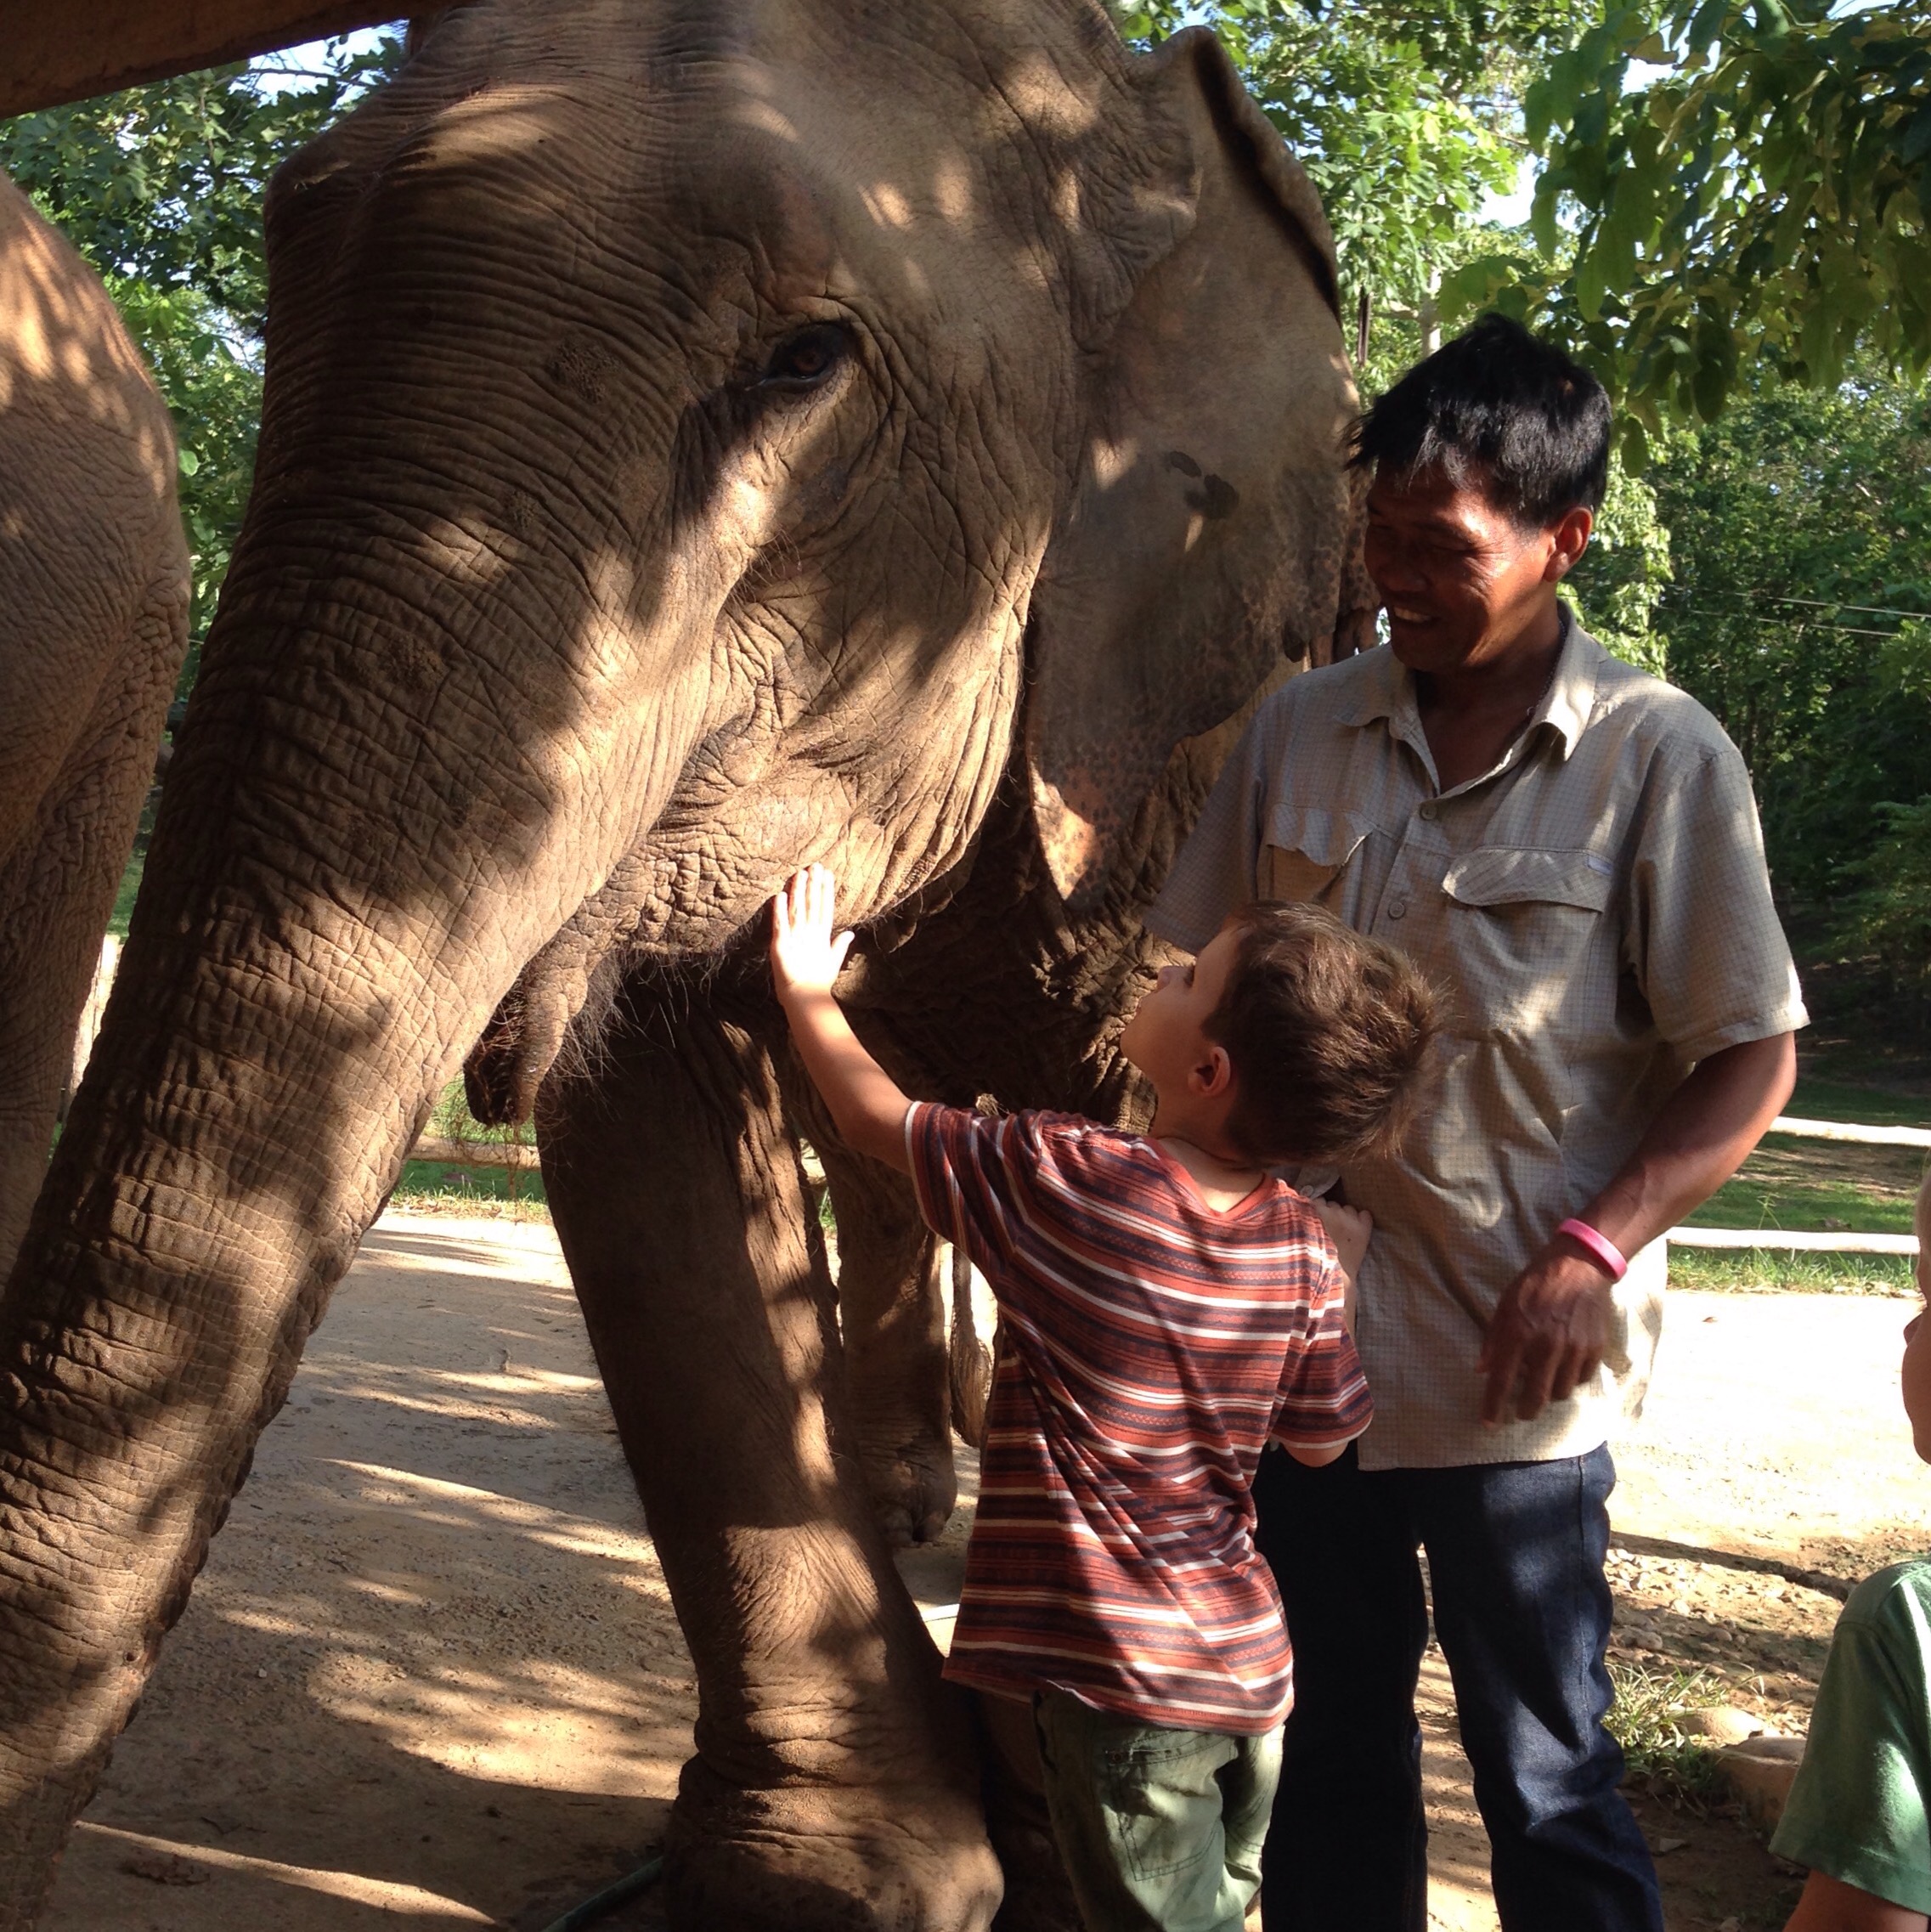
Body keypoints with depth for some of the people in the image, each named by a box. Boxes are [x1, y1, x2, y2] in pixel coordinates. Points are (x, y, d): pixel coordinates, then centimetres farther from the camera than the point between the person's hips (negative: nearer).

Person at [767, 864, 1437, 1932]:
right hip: (1250, 1663, 6)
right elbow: (1320, 1442, 6)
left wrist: (806, 989, 11)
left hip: (1123, 1675, -5)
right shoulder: (1310, 1253, -6)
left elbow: (875, 1115, -5)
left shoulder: (1060, 1181, -19)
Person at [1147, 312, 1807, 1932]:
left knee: (1546, 1780, 4)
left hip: (1515, 1368, -4)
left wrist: (1592, 1251, -16)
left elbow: (1754, 1056, -5)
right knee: (1332, 1748, 18)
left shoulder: (1658, 758, -7)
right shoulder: (1301, 730, 4)